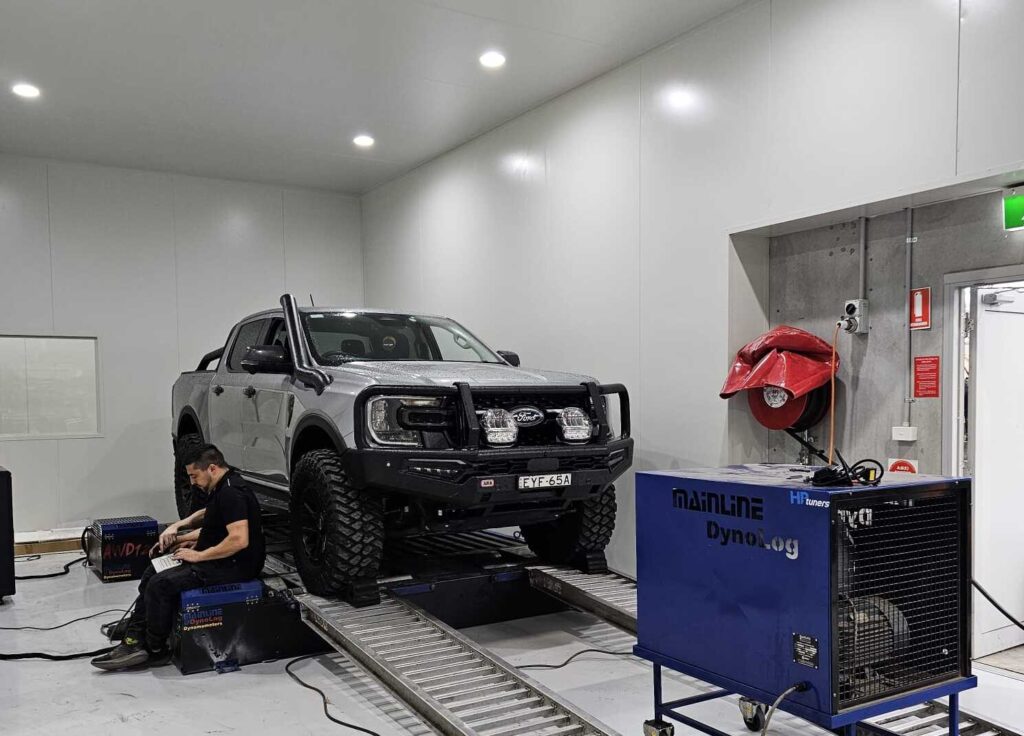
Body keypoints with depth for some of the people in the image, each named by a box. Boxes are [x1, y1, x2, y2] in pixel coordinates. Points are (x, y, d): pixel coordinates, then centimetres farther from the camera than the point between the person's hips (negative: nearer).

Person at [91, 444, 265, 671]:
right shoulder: (221, 488, 11)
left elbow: (239, 540, -31)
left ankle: (155, 651, 0)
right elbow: (206, 515, 31)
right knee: (152, 572, 10)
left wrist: (199, 555, -20)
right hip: (216, 558, 11)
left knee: (161, 584, -17)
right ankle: (134, 639, 7)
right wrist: (177, 527, 15)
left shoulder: (231, 493, -22)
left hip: (234, 566, -11)